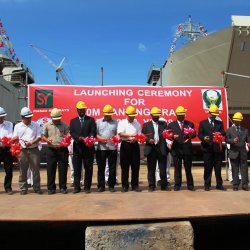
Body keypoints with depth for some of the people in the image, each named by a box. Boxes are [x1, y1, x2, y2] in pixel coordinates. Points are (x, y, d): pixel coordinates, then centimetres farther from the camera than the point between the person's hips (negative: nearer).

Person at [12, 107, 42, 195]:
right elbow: (14, 139, 8)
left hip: (34, 150, -1)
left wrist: (31, 142, -14)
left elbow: (39, 137, 1)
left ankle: (37, 188, 9)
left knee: (36, 169, 1)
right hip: (22, 150, 1)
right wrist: (15, 139, -16)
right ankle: (23, 188, 12)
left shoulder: (36, 125, 6)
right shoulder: (17, 126, 10)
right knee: (23, 170, 4)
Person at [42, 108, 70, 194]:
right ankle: (51, 188, 13)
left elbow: (68, 135, 5)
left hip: (62, 149, -1)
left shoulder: (64, 125, 6)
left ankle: (63, 187, 12)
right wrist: (47, 140, -11)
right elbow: (43, 136, 10)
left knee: (63, 169, 2)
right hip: (51, 150, 1)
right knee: (50, 169, 3)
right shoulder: (47, 125, 9)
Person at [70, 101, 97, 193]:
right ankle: (76, 187, 12)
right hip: (77, 147, 1)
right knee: (76, 168, 4)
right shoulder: (73, 121, 14)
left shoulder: (91, 120, 8)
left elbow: (93, 132, -2)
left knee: (88, 168, 2)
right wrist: (79, 138, -18)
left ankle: (87, 187, 11)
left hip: (88, 147, -1)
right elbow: (72, 133, 1)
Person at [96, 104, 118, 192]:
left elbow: (118, 134, 5)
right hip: (101, 148, 0)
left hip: (112, 148, 0)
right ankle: (101, 185, 14)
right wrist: (101, 139, -14)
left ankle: (111, 185, 14)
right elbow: (95, 134, 3)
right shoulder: (98, 122, 10)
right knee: (101, 168, 5)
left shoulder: (116, 122, 10)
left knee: (112, 168, 4)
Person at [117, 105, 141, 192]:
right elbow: (120, 133, -10)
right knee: (124, 166, 1)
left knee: (135, 166, 2)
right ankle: (124, 185, 9)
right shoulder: (121, 123, 4)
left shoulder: (137, 124, 12)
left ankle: (135, 185, 11)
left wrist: (135, 139, -15)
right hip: (125, 145, -2)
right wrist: (131, 135, -21)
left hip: (134, 145, 2)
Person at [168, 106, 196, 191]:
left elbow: (194, 134, 4)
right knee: (177, 168, 4)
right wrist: (173, 137, -17)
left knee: (188, 168, 6)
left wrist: (190, 134, -19)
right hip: (176, 149, 0)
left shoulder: (190, 124, 13)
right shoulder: (171, 125, 11)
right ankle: (177, 185, 12)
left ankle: (190, 185, 14)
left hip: (187, 149, 1)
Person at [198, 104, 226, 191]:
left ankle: (219, 184, 13)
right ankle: (207, 185, 11)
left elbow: (223, 133, 2)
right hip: (207, 148, -1)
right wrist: (204, 138, -19)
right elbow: (199, 134, 2)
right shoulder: (202, 123, 10)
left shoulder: (220, 123, 14)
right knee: (207, 167, 3)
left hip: (217, 148, 2)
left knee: (218, 167, 4)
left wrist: (220, 133, -21)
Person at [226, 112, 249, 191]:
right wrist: (233, 141, -21)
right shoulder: (229, 130, 7)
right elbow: (227, 139, -2)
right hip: (234, 152, -2)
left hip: (243, 152, 2)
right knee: (235, 169, 3)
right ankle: (235, 185, 9)